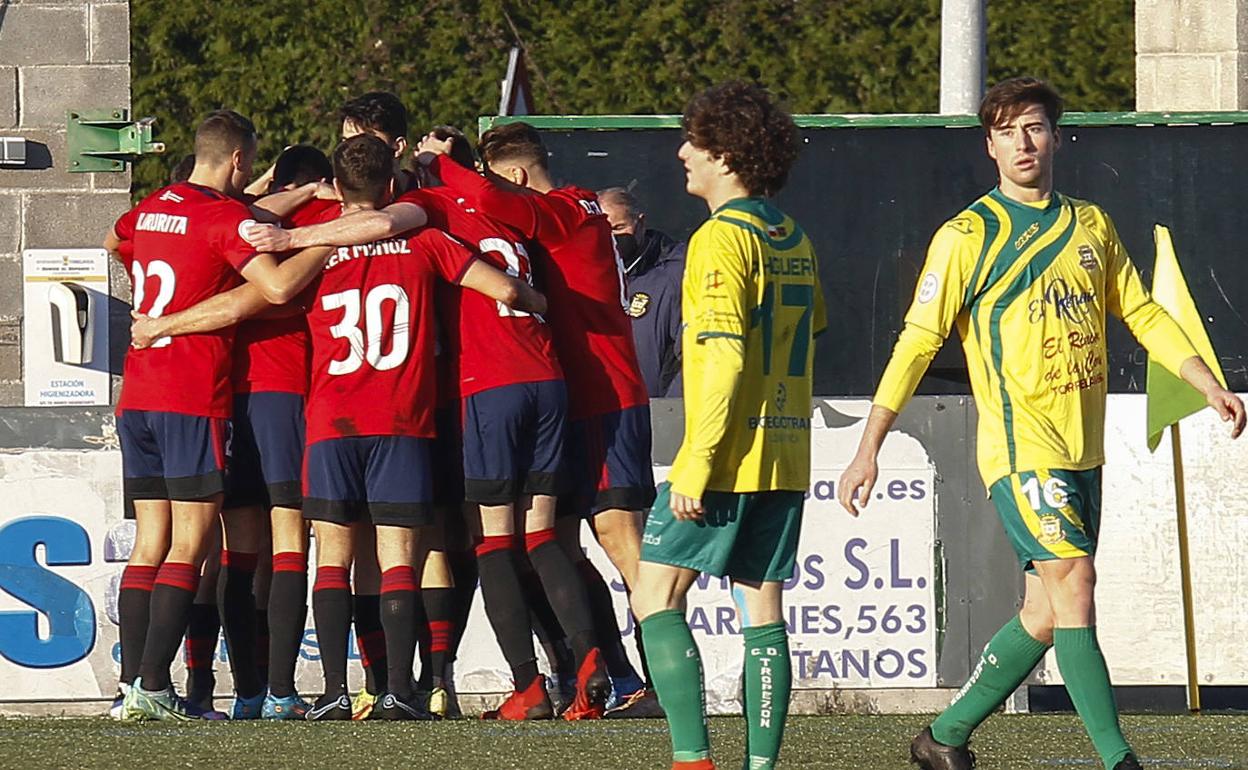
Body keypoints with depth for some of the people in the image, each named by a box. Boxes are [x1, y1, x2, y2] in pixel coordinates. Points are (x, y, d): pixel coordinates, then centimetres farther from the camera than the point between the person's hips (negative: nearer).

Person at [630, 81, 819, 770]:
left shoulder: (722, 238, -12)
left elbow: (724, 359, -18)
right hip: (785, 459, 8)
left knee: (656, 596, -3)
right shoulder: (795, 241, 13)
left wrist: (695, 466, -18)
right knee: (762, 608, 8)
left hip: (726, 457, -8)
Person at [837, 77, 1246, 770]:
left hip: (1082, 451, 6)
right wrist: (868, 449, -10)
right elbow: (917, 342, -6)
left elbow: (1143, 315, 21)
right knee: (1072, 579, -19)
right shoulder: (968, 236, -4)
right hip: (1020, 445, -6)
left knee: (1046, 613, 7)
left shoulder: (1090, 225, 13)